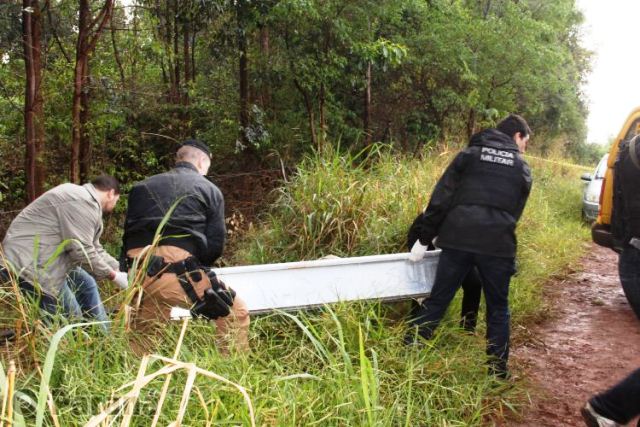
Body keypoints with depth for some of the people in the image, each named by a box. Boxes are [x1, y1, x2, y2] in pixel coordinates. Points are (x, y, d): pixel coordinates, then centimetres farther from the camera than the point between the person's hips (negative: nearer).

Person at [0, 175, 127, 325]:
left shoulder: (87, 201, 15)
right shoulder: (83, 202, -19)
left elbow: (93, 249, 20)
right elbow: (82, 251, -22)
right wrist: (113, 275, -10)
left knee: (87, 285, 19)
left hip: (42, 257, 11)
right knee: (71, 317, -8)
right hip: (27, 262, -11)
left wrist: (120, 269, 18)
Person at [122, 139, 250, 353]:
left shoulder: (142, 187, 22)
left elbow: (128, 238, 19)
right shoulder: (209, 190, 11)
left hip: (140, 277, 5)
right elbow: (215, 245, 4)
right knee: (235, 311, 10)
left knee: (144, 336, 25)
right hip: (177, 273, -5)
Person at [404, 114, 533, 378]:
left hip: (458, 239, 0)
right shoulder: (522, 168, 16)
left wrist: (424, 238, 5)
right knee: (498, 309, 15)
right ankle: (498, 371, 18)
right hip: (497, 245, 0)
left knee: (436, 301, 7)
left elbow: (441, 198, 4)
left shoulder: (469, 154, 12)